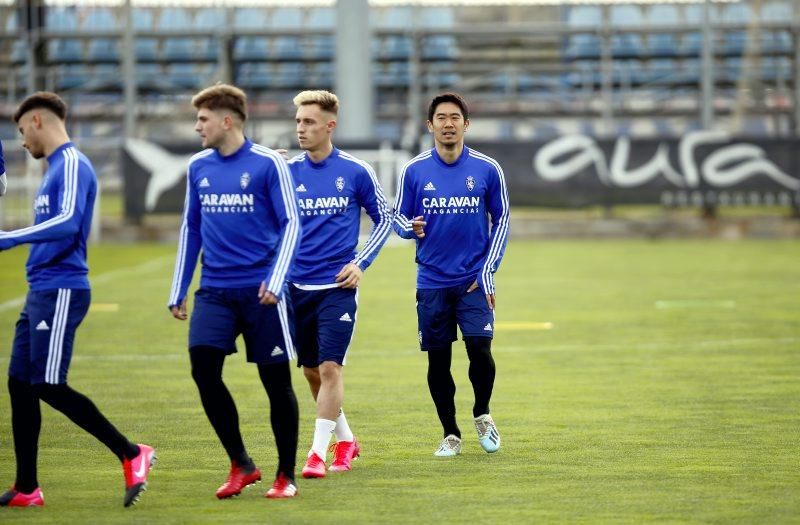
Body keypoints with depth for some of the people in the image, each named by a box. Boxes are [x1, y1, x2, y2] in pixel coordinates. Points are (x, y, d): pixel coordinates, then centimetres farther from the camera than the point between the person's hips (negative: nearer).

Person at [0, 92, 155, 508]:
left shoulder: (72, 164, -12)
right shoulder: (56, 167, 18)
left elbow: (68, 222, -25)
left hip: (61, 292, -10)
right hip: (42, 291, 10)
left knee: (48, 385, -10)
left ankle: (132, 455, -3)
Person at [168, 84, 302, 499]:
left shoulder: (268, 164, -6)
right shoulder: (198, 167, 9)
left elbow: (290, 224, -7)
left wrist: (275, 281, -17)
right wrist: (178, 291, 16)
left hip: (260, 292, -4)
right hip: (215, 290, 4)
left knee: (276, 380, 0)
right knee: (203, 365, -13)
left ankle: (285, 476, 15)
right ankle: (241, 465, 1)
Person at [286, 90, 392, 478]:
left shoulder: (355, 171, -3)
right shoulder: (287, 172, 3)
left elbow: (383, 220, 7)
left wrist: (361, 263, -3)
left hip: (337, 286, -3)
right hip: (297, 286, 4)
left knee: (329, 367, -13)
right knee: (311, 371, 11)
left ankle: (318, 452, -10)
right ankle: (345, 439, 29)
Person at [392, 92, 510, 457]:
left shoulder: (487, 169, -1)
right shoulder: (414, 170, 0)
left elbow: (501, 220, 6)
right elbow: (397, 217, 8)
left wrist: (487, 272, -1)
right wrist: (410, 228, -17)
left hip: (474, 281, -1)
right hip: (432, 280, 1)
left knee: (480, 349, -13)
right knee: (438, 360, 3)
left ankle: (482, 414, 14)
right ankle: (450, 434, 17)